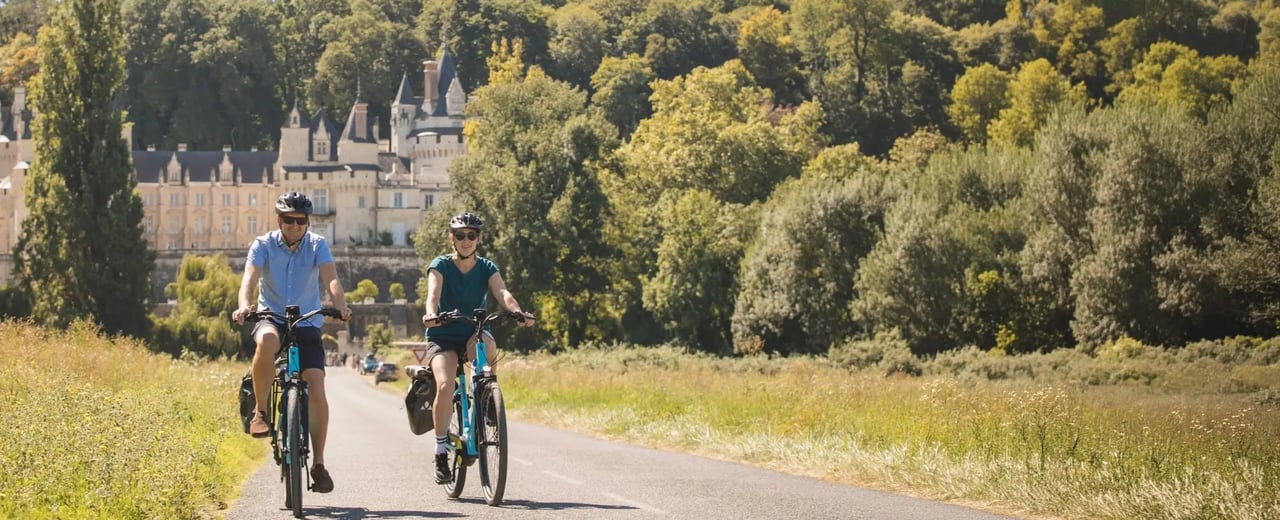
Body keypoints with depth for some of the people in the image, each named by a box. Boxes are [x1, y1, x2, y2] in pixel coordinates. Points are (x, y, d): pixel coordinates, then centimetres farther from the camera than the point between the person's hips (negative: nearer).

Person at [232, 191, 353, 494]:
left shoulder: (317, 245, -2)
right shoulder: (263, 245, -4)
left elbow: (331, 278, -18)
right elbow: (250, 277, -20)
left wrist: (340, 306, -39)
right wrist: (244, 305, -42)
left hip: (307, 324, 1)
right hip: (271, 318, -1)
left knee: (316, 390, -13)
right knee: (267, 341, -39)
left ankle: (318, 464, -2)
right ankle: (261, 412, -23)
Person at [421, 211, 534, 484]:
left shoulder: (486, 268, 3)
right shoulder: (441, 265, -3)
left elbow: (502, 292, -16)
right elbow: (433, 292, -22)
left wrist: (518, 312, -38)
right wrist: (431, 314, -45)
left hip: (474, 334, 2)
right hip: (443, 336, -1)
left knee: (488, 347, -36)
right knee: (445, 385, -27)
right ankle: (441, 452, -17)